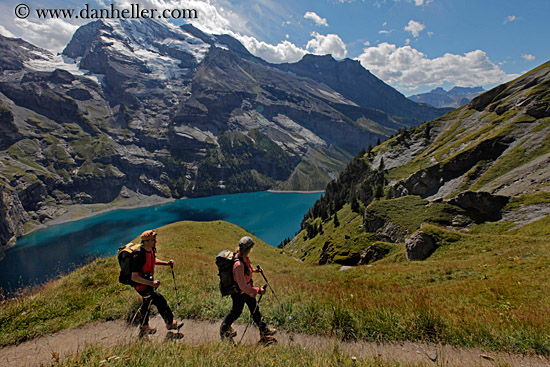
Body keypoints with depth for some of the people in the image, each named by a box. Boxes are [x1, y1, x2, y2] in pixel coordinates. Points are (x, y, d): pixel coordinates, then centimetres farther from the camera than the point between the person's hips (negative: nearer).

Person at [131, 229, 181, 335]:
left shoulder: (151, 249, -6)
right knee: (161, 302, -5)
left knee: (147, 302, 26)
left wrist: (166, 263, 0)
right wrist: (151, 283, -36)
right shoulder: (139, 256, -33)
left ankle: (145, 328, 49)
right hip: (141, 286, -9)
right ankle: (170, 324, 17)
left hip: (148, 283, 9)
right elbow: (134, 277, -31)